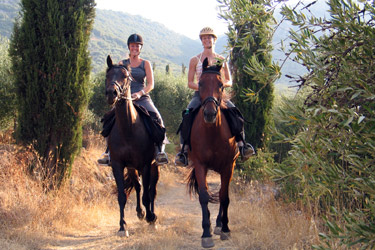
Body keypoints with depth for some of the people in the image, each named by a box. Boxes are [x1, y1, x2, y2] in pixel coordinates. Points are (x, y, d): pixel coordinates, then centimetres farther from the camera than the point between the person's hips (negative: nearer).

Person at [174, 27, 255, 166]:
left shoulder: (221, 60, 12)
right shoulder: (195, 60, 9)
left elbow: (229, 82, 13)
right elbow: (190, 83, 7)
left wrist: (221, 84, -11)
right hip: (200, 94, -1)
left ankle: (241, 144, -24)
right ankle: (185, 149, -30)